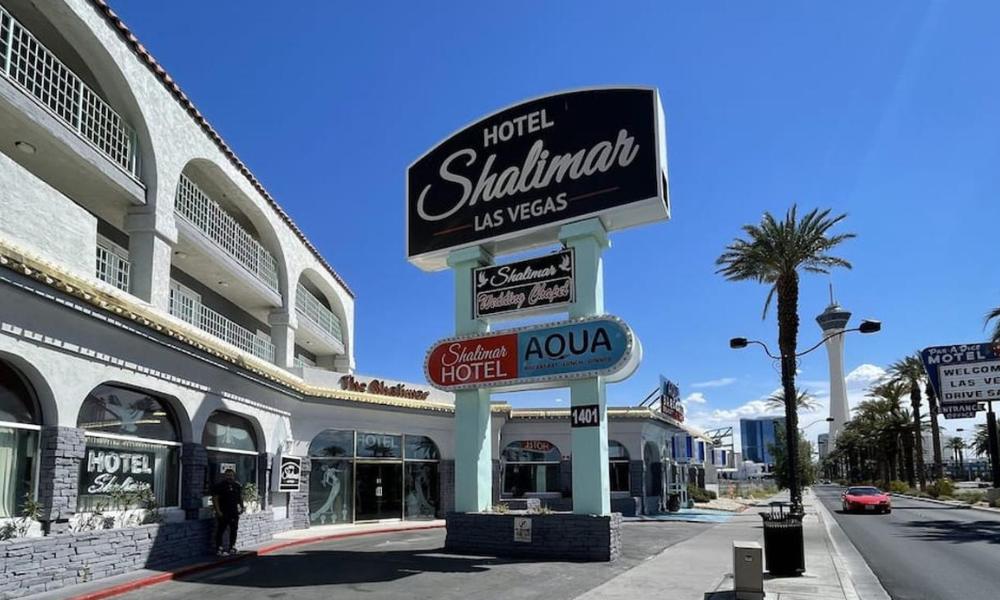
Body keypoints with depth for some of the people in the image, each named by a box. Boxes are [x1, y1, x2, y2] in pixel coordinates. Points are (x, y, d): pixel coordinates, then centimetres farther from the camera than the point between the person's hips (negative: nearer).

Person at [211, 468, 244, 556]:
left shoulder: (237, 485, 10)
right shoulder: (219, 485, -8)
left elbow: (240, 497, 19)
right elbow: (215, 499, -11)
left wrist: (241, 507, 11)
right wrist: (218, 511, -16)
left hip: (234, 512, 6)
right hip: (223, 513, -6)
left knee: (234, 530, 11)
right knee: (220, 530, -4)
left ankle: (232, 547, 21)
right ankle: (219, 548, 1)